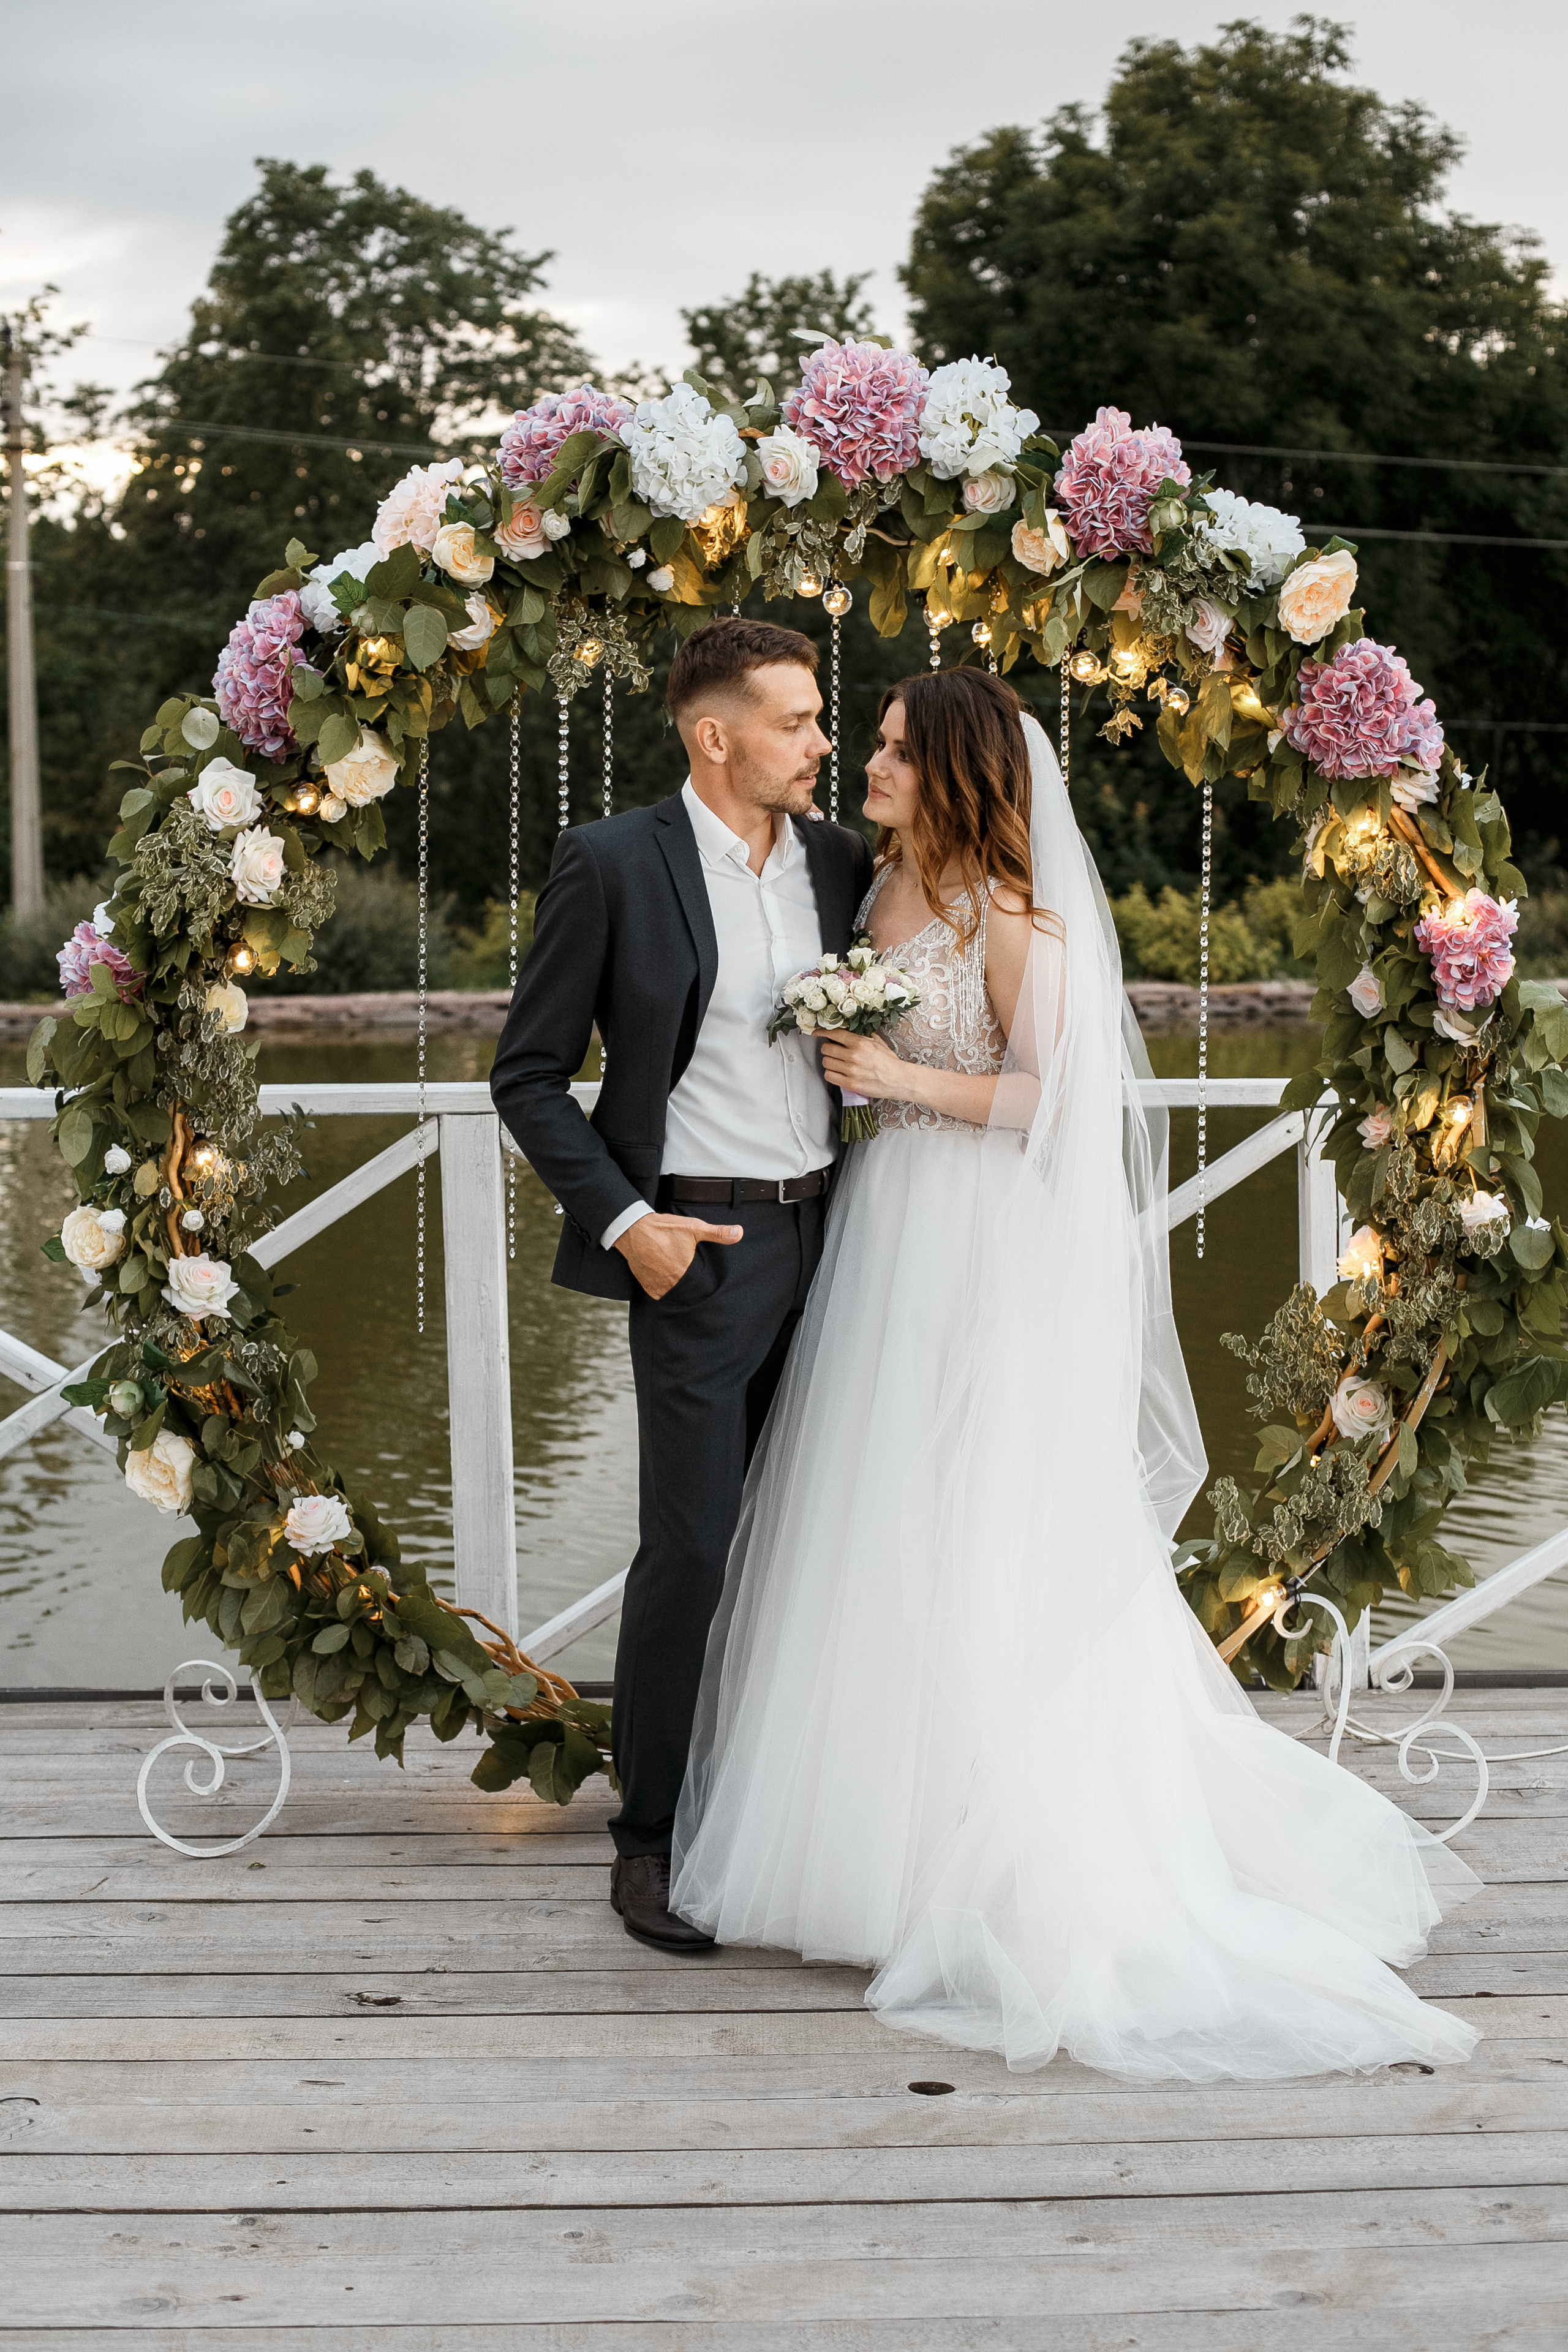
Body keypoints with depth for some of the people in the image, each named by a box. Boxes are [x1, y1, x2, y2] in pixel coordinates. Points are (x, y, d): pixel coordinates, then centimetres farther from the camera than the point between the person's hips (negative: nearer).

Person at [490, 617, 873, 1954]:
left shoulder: (844, 863, 8)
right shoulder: (613, 864, -6)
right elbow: (530, 1075, -4)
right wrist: (622, 1221, -13)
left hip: (829, 1233, 5)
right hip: (701, 1244, -5)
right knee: (694, 1546, -4)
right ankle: (653, 1837, 11)